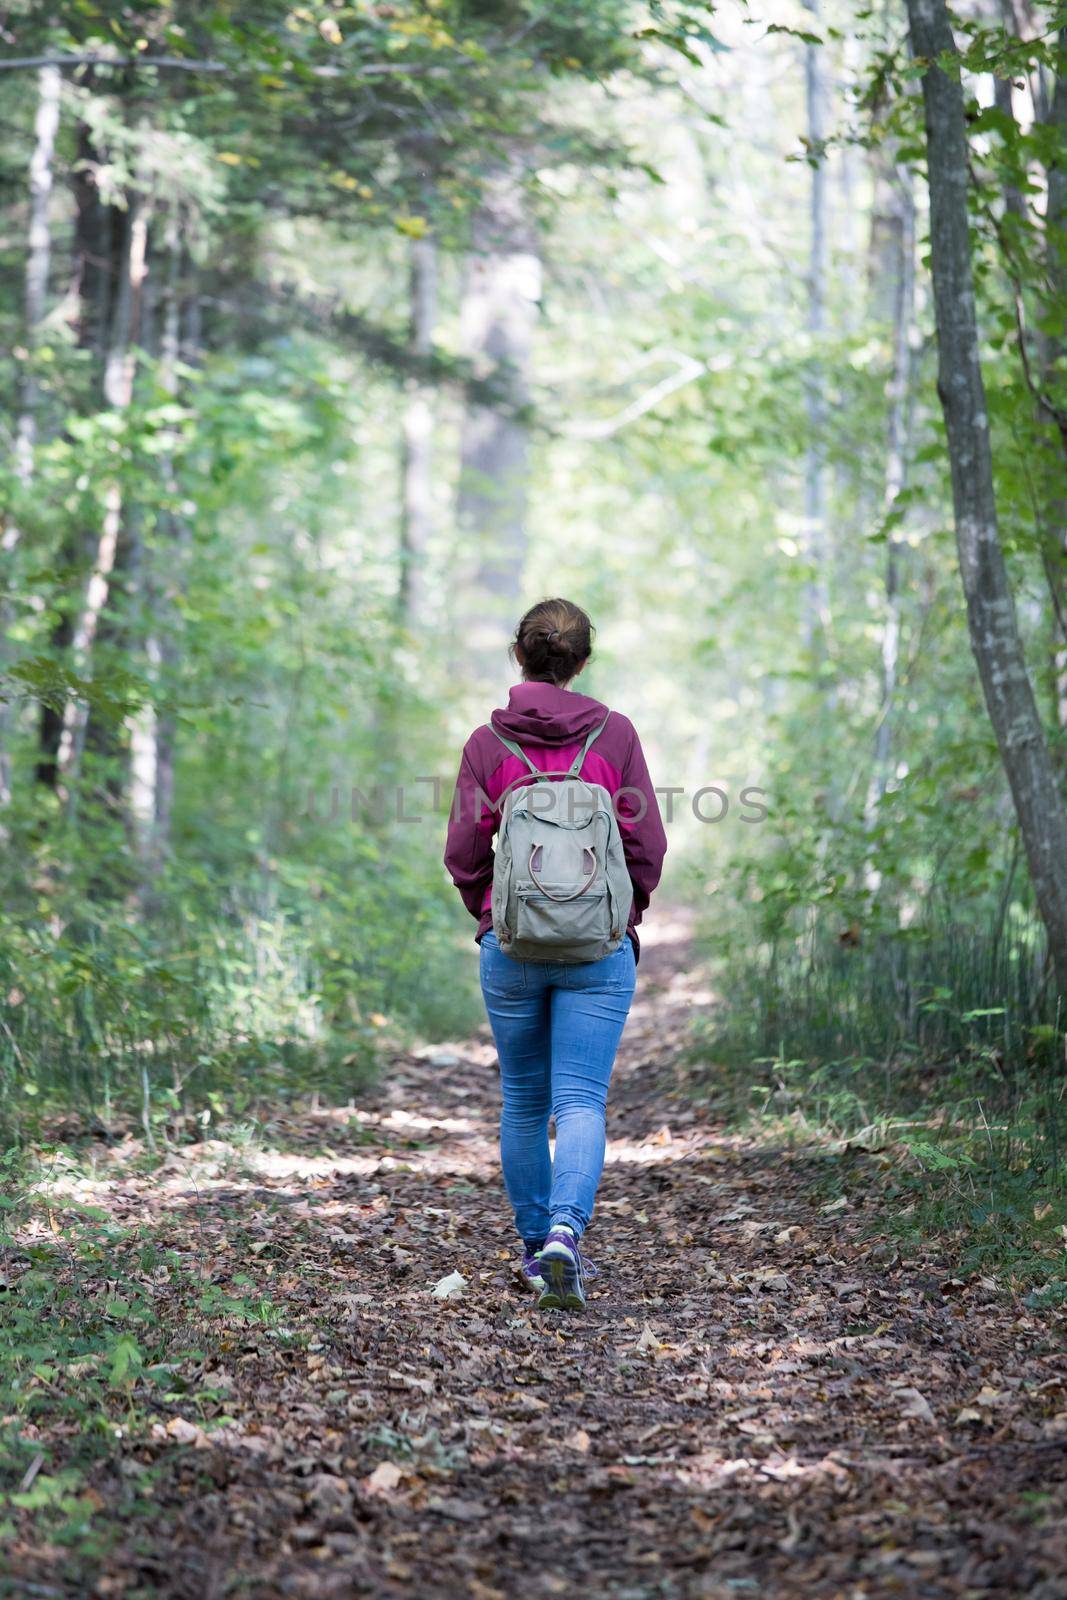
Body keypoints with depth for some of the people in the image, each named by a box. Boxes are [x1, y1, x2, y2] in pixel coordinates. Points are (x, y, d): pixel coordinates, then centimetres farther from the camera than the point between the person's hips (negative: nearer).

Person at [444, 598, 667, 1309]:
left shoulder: (487, 743, -1)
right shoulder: (615, 734, -1)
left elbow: (464, 854, -1)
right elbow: (647, 844, -1)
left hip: (511, 948, 1)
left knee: (524, 1103, 13)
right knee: (582, 1100, -4)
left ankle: (536, 1245, 20)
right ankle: (565, 1232, -23)